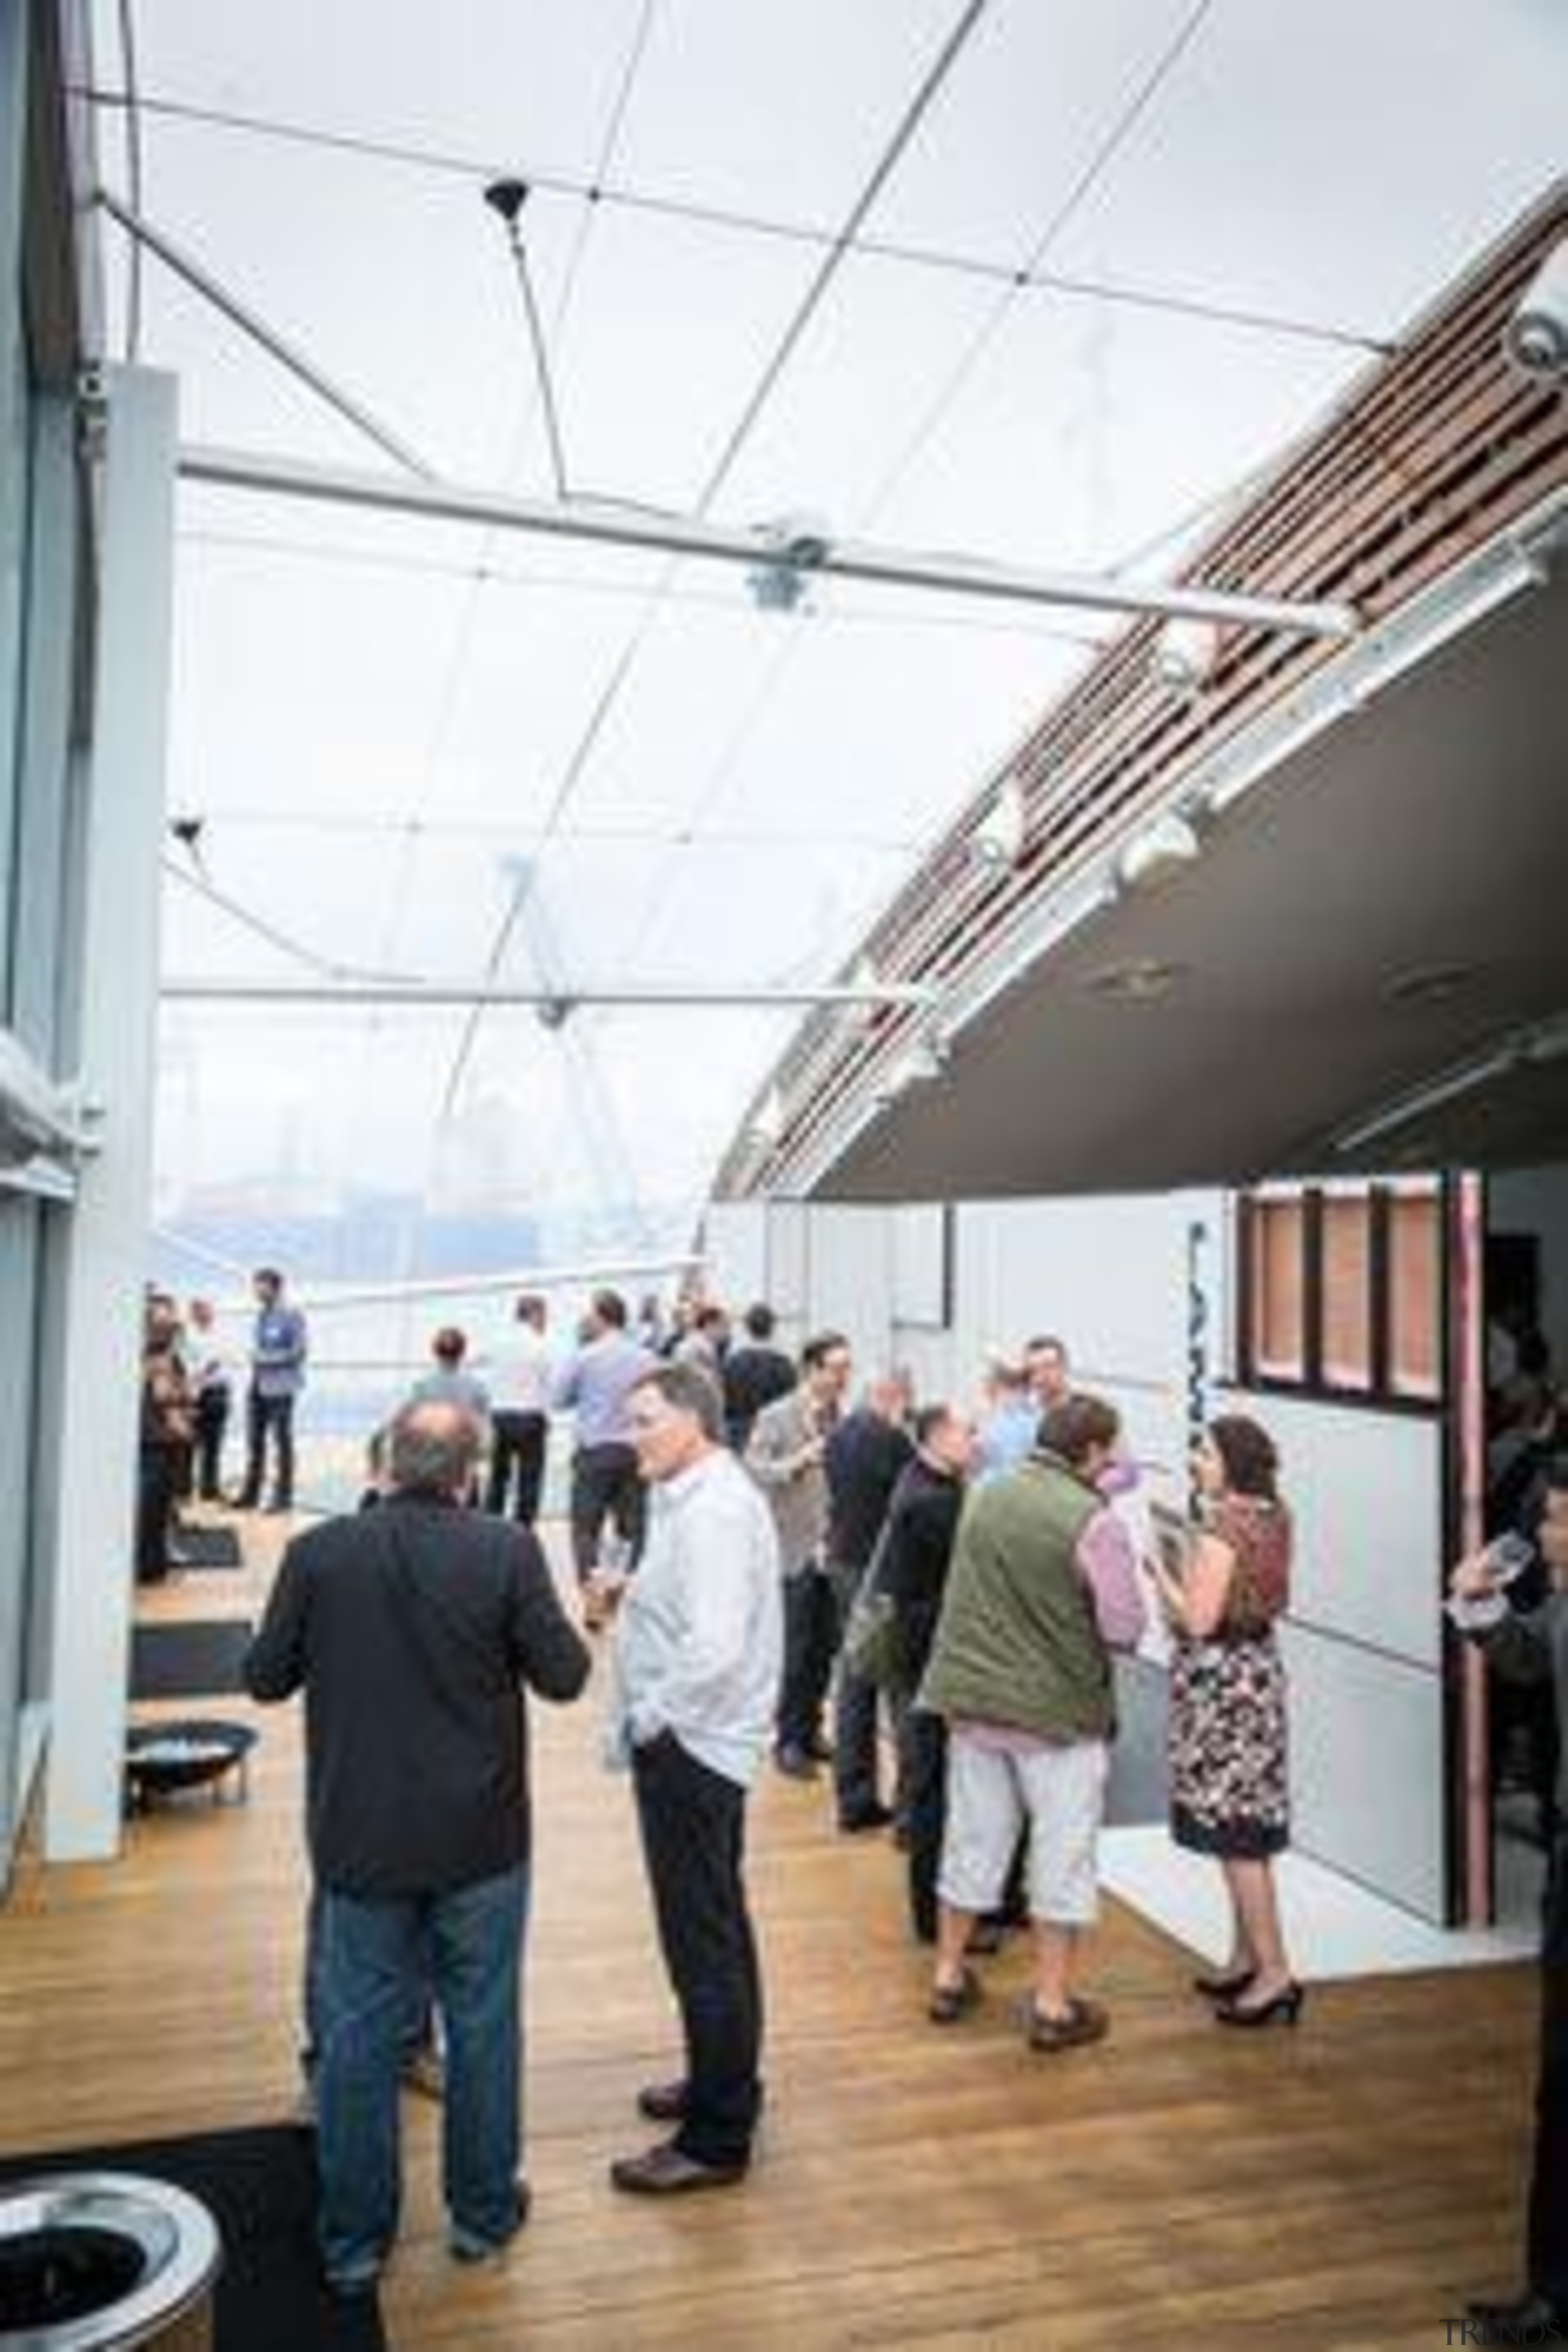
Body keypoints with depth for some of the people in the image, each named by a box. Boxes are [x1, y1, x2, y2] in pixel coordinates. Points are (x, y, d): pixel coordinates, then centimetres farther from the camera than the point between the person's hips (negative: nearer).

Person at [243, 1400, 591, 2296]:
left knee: (358, 2036, 15)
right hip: (480, 1837, -1)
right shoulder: (507, 1550, -16)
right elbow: (564, 1676, -10)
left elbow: (266, 1677, -1)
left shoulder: (318, 1552, -11)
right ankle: (483, 2213, 32)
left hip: (360, 1837, 1)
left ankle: (354, 2240, 27)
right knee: (483, 2025, 16)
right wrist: (559, 1623, 9)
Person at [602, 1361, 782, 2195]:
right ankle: (723, 2084, 40)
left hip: (688, 1748, -10)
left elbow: (713, 1650, -29)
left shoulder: (712, 1512, -23)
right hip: (693, 1742, 10)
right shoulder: (694, 1496, 8)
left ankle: (717, 2140, 15)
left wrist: (646, 1720, -18)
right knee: (717, 1930, 23)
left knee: (703, 1942, 2)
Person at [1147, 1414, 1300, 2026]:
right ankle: (1246, 1958, 28)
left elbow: (1199, 1620, -22)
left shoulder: (1222, 1527, -21)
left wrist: (1159, 1568, -12)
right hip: (1255, 1670, 9)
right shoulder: (1270, 1517, 5)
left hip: (1222, 1682, -9)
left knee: (1236, 1835, 0)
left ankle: (1274, 1975, 6)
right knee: (1245, 1828, 18)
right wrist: (1182, 1560, 10)